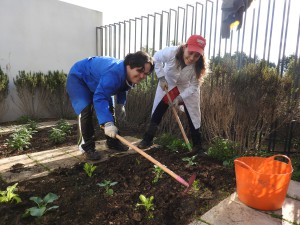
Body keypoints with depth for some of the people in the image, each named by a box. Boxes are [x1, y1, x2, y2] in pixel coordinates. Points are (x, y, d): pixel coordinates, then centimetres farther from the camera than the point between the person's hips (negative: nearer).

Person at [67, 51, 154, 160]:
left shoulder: (129, 75, -14)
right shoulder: (114, 74, -44)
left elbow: (122, 89, 9)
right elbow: (99, 98, -51)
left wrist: (121, 104, 4)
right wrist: (108, 123, -59)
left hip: (95, 80, 9)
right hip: (78, 78, -8)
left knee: (109, 109, 8)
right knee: (86, 110, -23)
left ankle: (112, 142, 20)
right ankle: (87, 147, -11)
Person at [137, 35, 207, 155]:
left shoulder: (198, 65, -31)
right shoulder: (171, 52, -36)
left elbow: (194, 86, -19)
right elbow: (156, 58, -14)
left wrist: (180, 97, -29)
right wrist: (161, 78, -20)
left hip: (187, 89, 0)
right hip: (167, 84, 0)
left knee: (193, 117, -2)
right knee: (157, 113, 2)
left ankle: (198, 147, 11)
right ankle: (147, 139, 19)